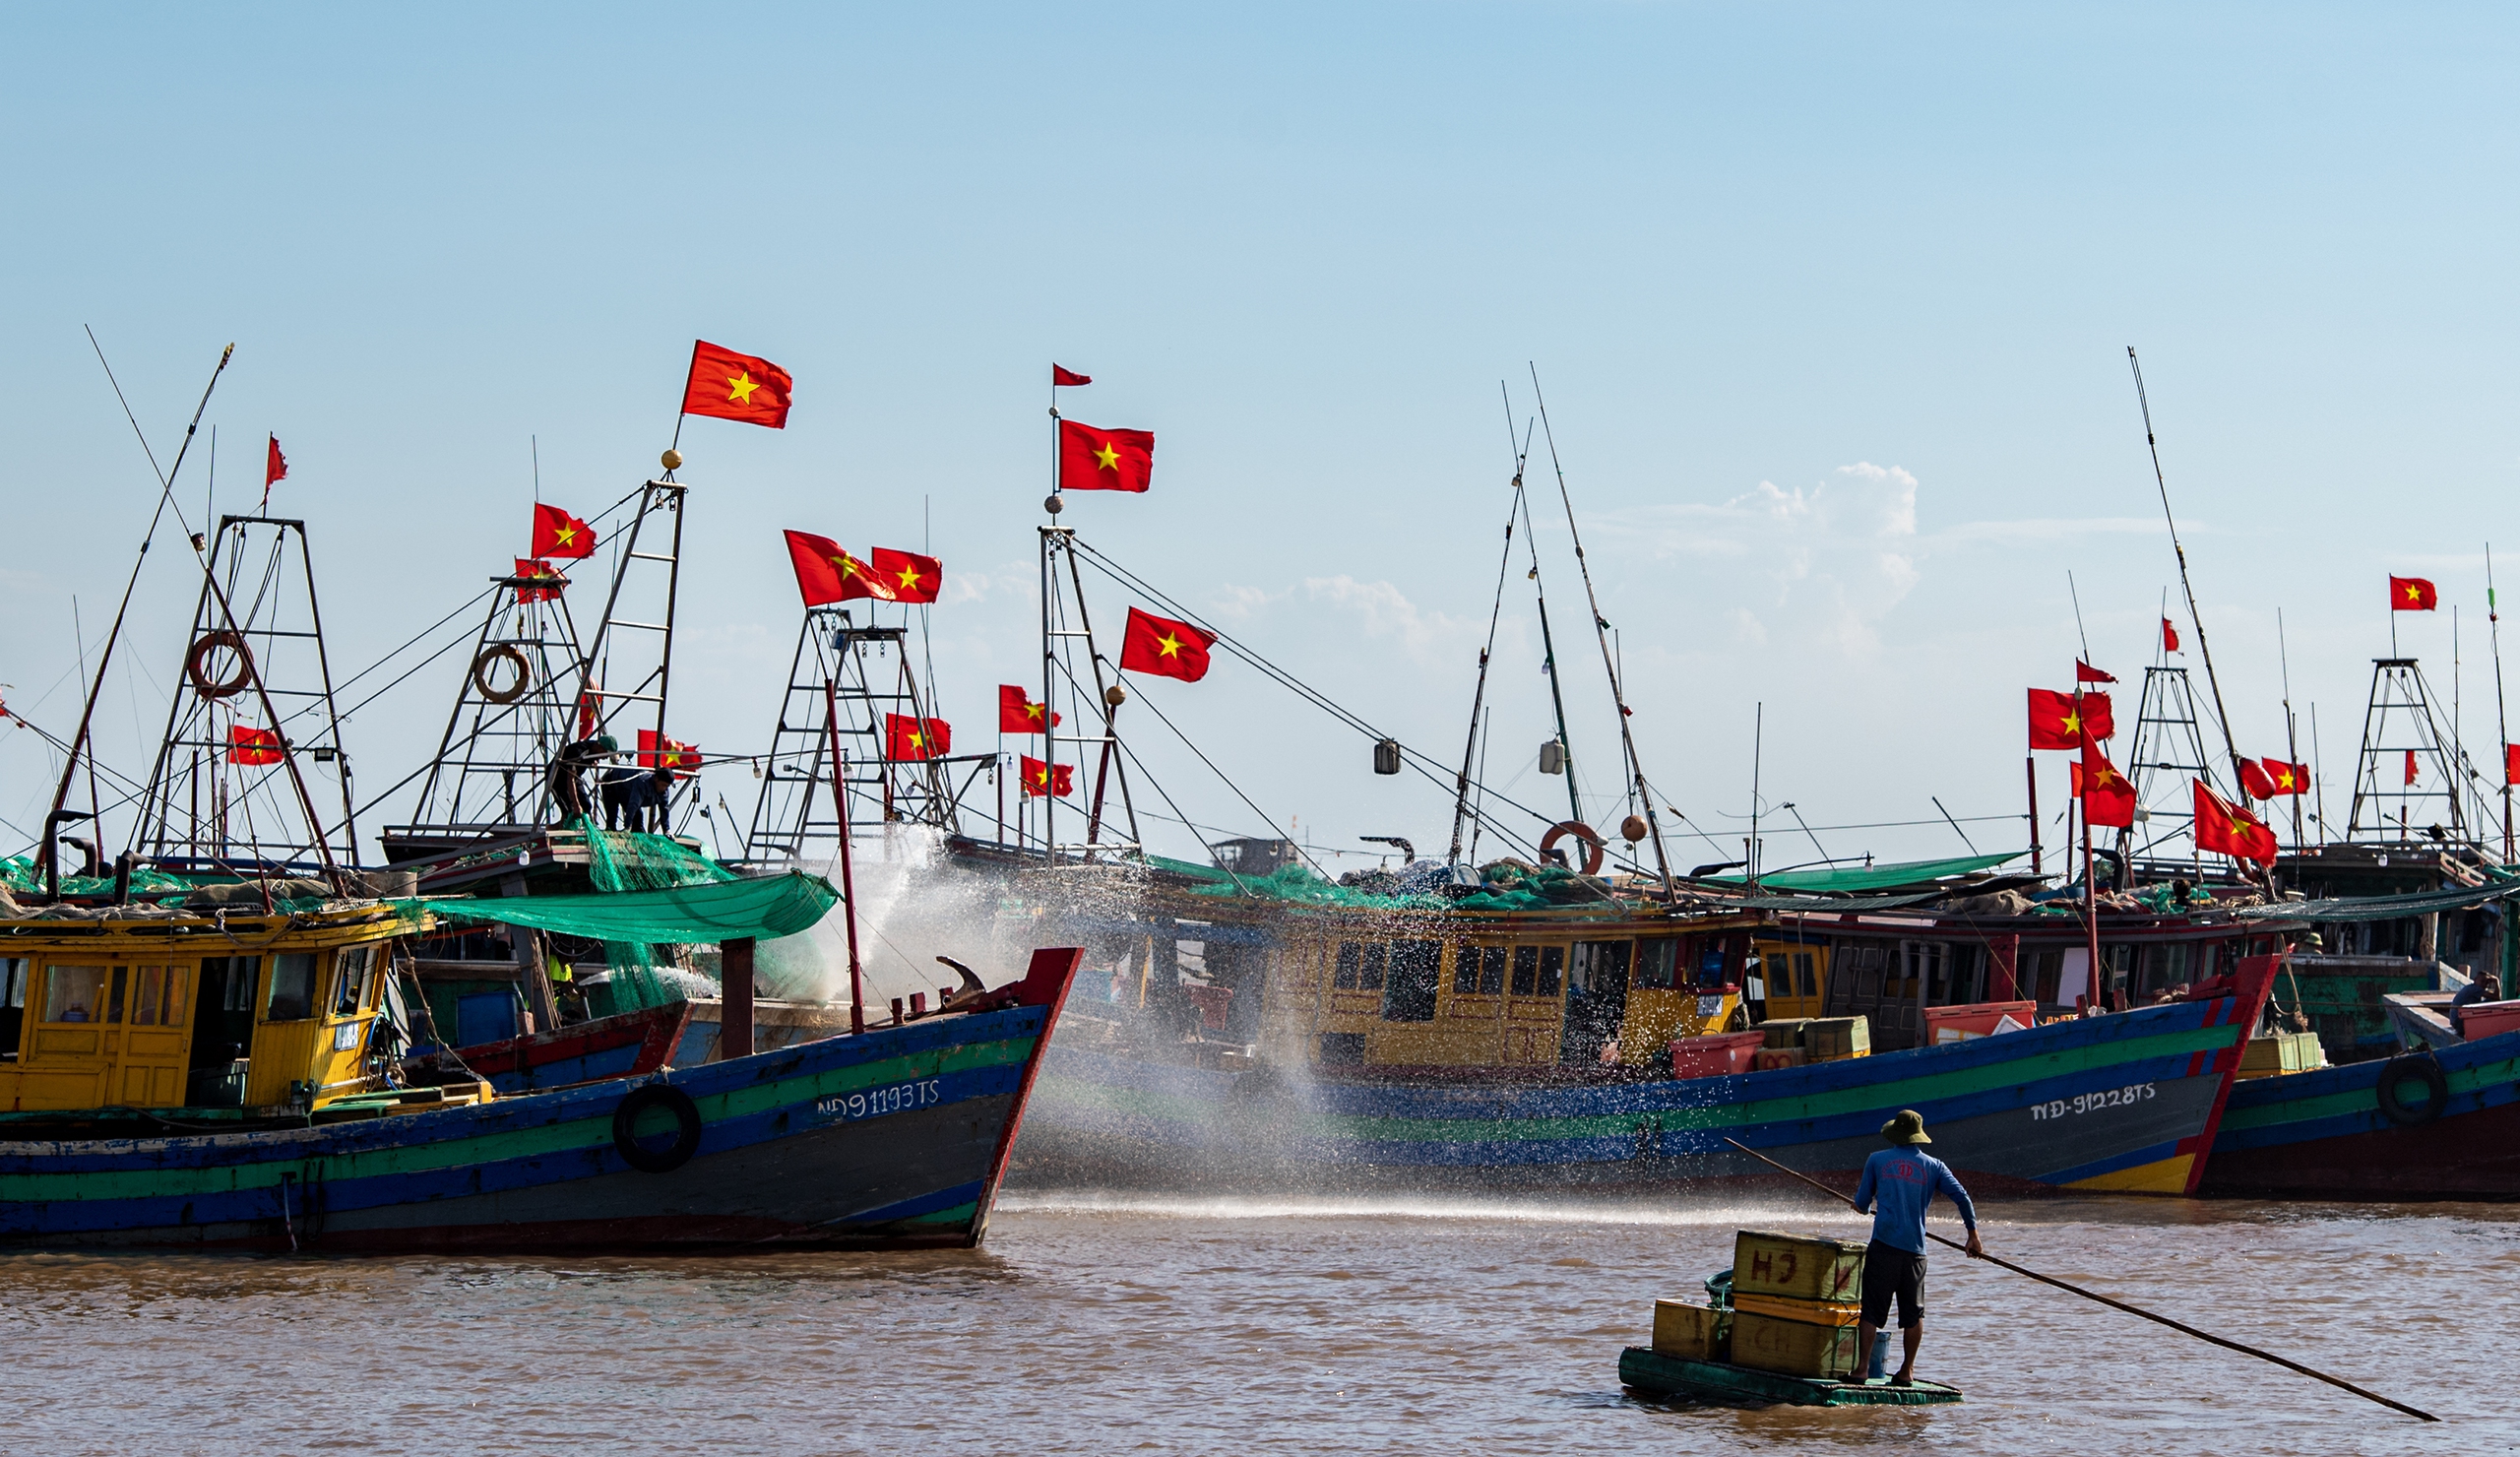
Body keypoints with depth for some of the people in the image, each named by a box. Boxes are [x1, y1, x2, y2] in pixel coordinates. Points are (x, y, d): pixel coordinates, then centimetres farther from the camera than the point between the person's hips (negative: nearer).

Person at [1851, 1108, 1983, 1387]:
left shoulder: (1877, 1160, 6)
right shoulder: (1932, 1165, 8)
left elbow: (1862, 1204, 11)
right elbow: (1961, 1197, 2)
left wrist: (1863, 1202, 35)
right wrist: (1973, 1235, 11)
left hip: (1884, 1246, -2)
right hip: (1915, 1249, 2)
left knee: (1870, 1311, 0)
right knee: (1914, 1314, 12)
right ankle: (1907, 1372, 14)